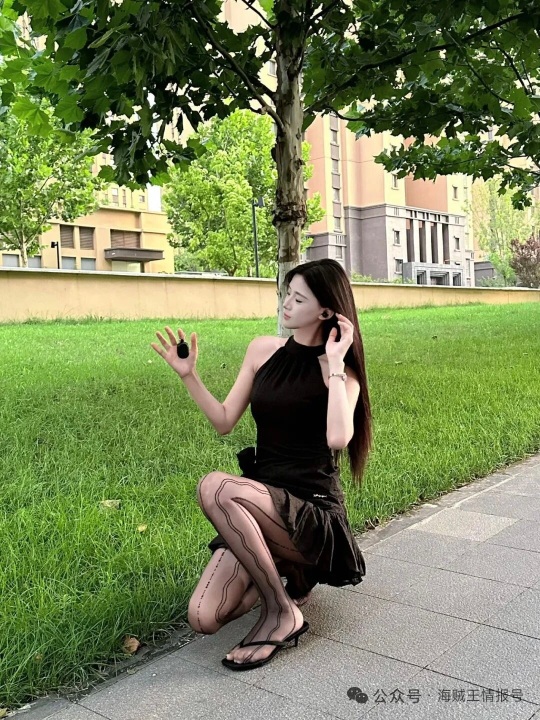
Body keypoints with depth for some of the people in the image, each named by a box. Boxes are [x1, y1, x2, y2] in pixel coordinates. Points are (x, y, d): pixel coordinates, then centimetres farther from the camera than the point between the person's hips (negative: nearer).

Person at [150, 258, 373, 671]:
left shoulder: (342, 373, -6)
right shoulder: (263, 350, 6)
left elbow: (337, 439, -27)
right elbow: (224, 422, 9)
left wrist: (334, 364, -20)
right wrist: (188, 375, -1)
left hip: (313, 510, -5)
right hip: (258, 504, 5)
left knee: (215, 487, -34)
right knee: (204, 619, -13)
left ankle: (283, 611, -16)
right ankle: (282, 565, 15)